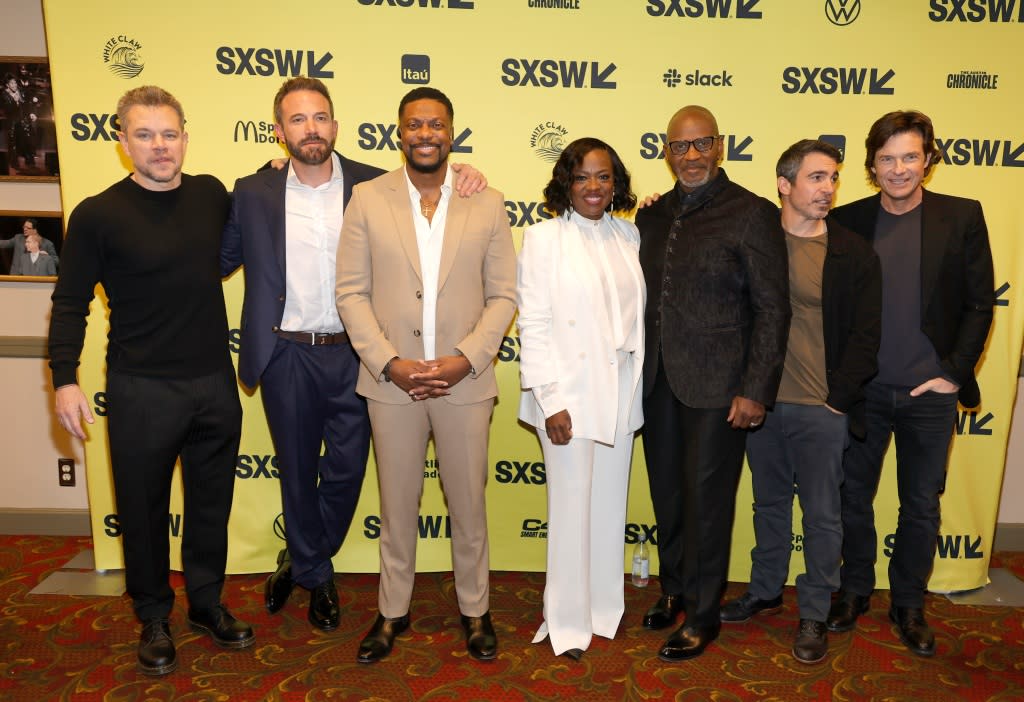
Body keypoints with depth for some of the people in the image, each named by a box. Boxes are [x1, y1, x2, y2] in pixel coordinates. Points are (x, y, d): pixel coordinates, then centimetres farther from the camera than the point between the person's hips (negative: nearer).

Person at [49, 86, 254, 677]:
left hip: (215, 384, 3)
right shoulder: (98, 215, -7)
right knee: (144, 511, 12)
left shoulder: (211, 194, 3)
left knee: (211, 503, 16)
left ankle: (207, 603, 36)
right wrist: (65, 378, -10)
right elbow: (71, 304, -2)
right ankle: (154, 618, 33)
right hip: (141, 391, -3)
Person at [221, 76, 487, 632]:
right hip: (287, 356, 1)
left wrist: (465, 183, -9)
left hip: (352, 354, 0)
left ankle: (301, 561, 38)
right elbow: (220, 260, 7)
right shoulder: (253, 193, 2)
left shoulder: (375, 186, 0)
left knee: (346, 471, 9)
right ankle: (315, 575, 40)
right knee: (297, 471, 15)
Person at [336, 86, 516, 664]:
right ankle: (393, 612, 35)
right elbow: (352, 292, -2)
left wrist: (466, 360, -13)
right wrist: (390, 364, -12)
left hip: (466, 381, 0)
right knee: (397, 505, 15)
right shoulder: (368, 199, 1)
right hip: (391, 381, 0)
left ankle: (475, 609, 35)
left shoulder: (488, 202, 1)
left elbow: (503, 296, 0)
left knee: (469, 504, 13)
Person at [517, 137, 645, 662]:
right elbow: (533, 326, -9)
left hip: (621, 395, 5)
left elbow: (637, 312, 13)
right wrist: (551, 400, -13)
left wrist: (638, 386, 4)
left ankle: (604, 605, 33)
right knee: (571, 509, 4)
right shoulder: (543, 238, -5)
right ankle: (567, 621, 22)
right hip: (570, 396, -4)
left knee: (611, 505, 15)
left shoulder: (629, 235, 7)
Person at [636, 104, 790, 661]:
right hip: (659, 382, 5)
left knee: (706, 500, 5)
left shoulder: (752, 213, -7)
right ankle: (674, 589, 38)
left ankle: (702, 615, 25)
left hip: (716, 386, -5)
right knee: (667, 495, 17)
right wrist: (639, 371, 7)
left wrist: (756, 390, -13)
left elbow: (772, 308, -9)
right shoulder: (653, 215, 9)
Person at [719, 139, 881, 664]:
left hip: (821, 410, -2)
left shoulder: (854, 254, -3)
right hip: (762, 403, 2)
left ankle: (814, 614, 24)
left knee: (821, 515, 8)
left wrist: (838, 398, -7)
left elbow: (866, 336, -3)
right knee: (769, 504, 17)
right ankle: (765, 592, 35)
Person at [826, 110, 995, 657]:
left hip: (929, 392, 0)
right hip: (862, 390, 1)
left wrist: (954, 373, -8)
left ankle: (909, 605, 30)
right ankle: (854, 590, 31)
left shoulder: (963, 217, -2)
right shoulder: (847, 221, 0)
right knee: (853, 496, 11)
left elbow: (980, 304, -2)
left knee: (921, 505, 11)